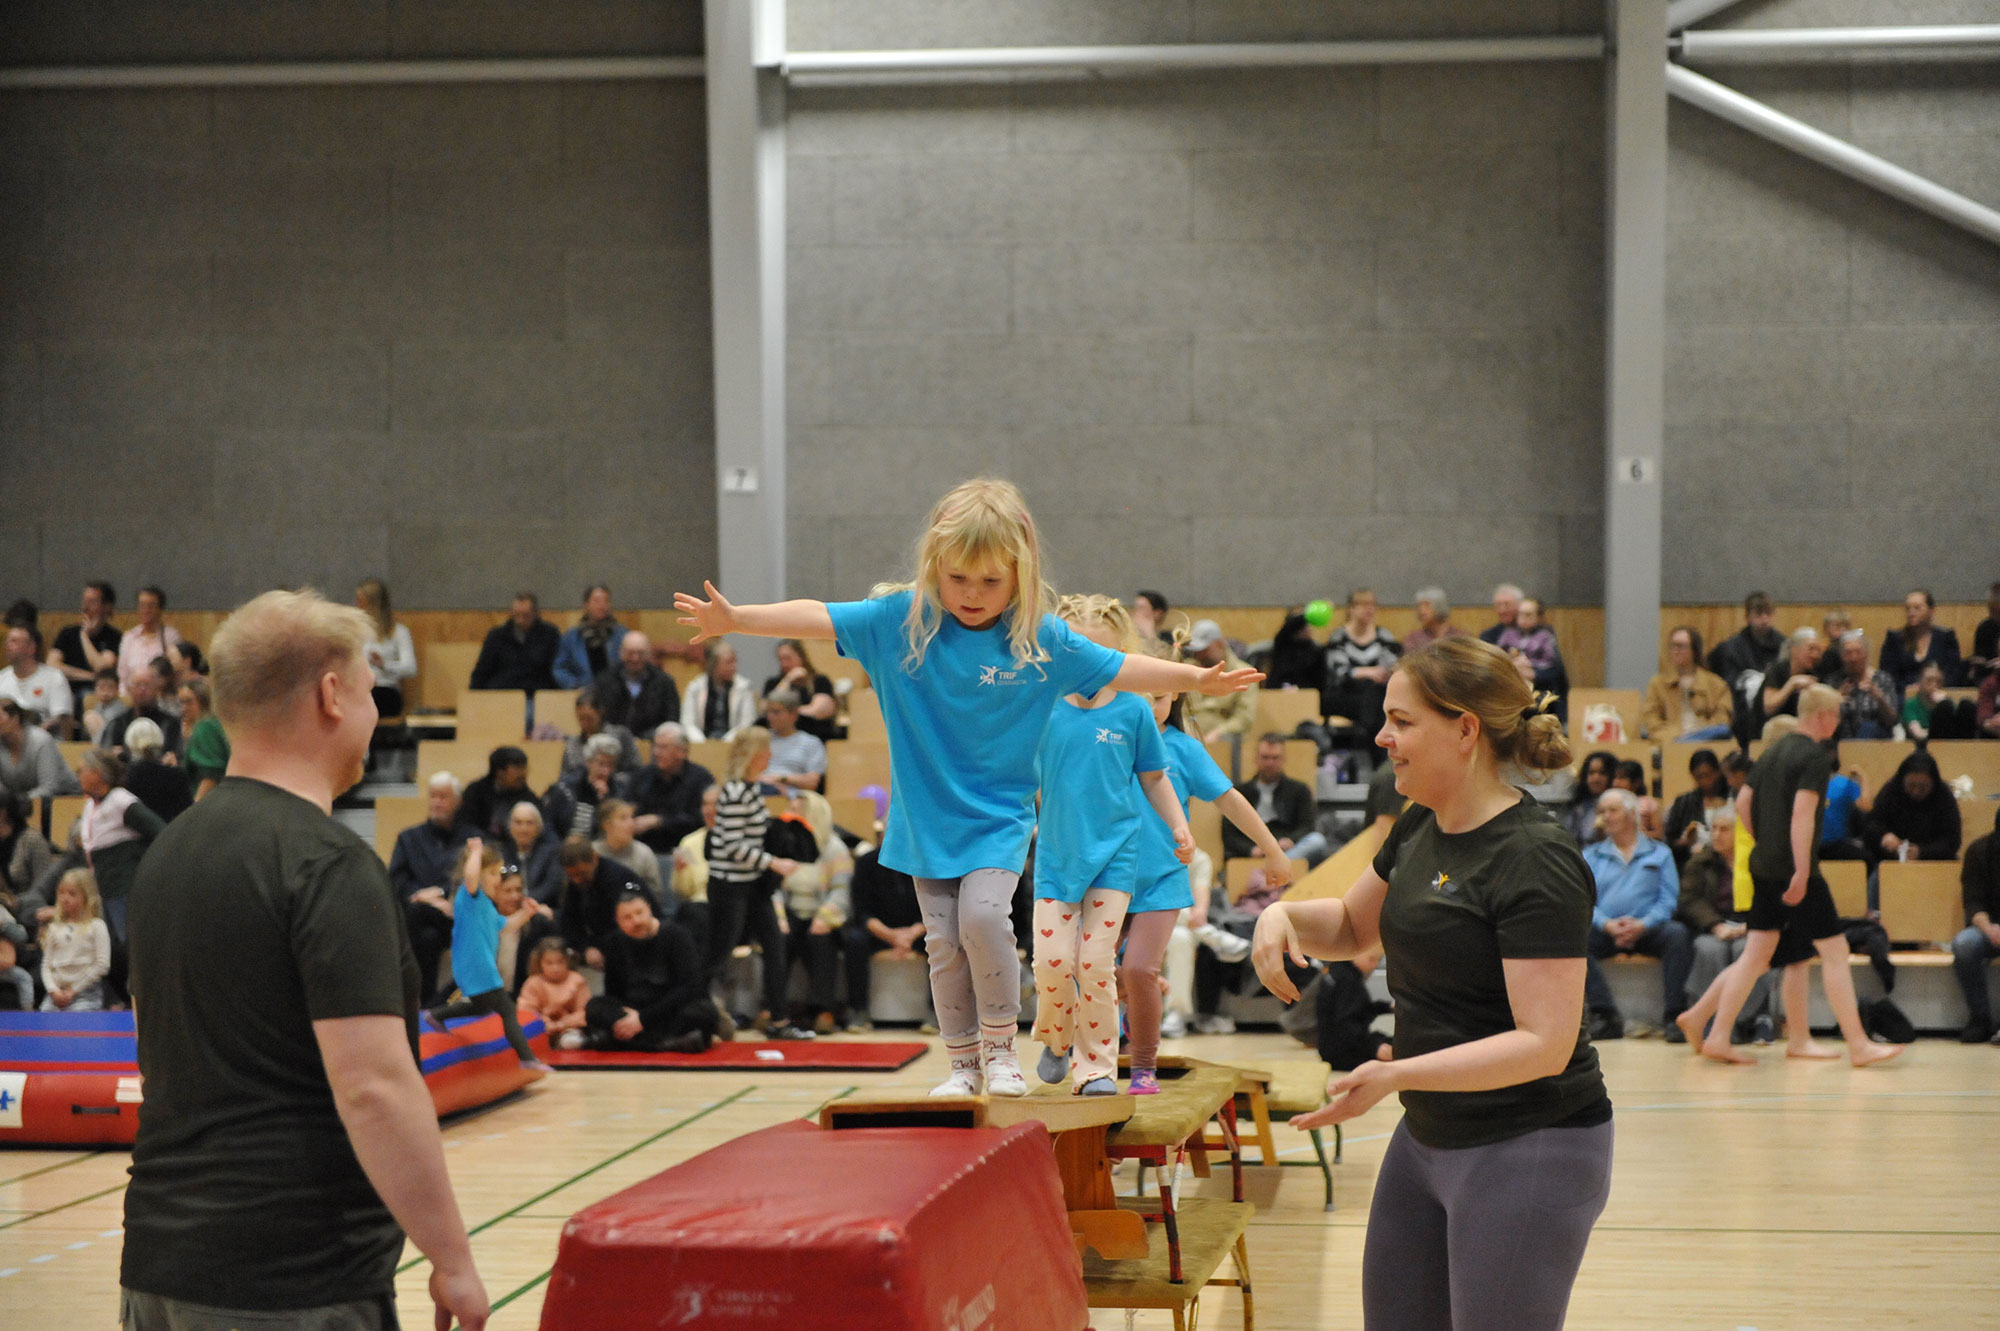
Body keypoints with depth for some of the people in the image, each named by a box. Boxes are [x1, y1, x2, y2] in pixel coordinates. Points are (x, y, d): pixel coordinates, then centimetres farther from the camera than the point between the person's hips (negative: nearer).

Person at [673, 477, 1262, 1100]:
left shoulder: (1042, 639, -7)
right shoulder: (902, 618, -7)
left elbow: (1120, 670, -1)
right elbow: (819, 619, -11)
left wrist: (1198, 679, -9)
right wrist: (733, 618, -20)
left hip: (999, 815, -2)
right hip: (926, 816, 2)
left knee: (983, 916, -21)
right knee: (943, 942, 3)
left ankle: (1000, 1049, -2)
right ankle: (964, 1064, 17)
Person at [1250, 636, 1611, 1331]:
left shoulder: (1536, 861, -21)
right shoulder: (1422, 825, 7)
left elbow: (1545, 1043, -26)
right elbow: (1352, 927, 24)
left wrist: (1396, 1074, -33)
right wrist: (1282, 915, 1)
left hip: (1530, 1151, -9)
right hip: (1429, 1136, 9)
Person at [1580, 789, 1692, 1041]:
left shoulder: (1659, 853, 17)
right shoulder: (1590, 855, 20)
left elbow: (1669, 899, 4)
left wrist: (1643, 924, -15)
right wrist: (1608, 924, -14)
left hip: (1647, 929, -1)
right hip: (1605, 931, 1)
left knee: (1677, 933, -32)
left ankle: (1673, 1015, -31)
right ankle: (1604, 1015, -35)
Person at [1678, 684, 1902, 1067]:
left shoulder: (1774, 751, 15)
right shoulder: (1816, 756, -11)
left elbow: (1742, 803, 18)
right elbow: (1802, 813, -22)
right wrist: (1802, 871, -24)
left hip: (1763, 867, 8)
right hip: (1793, 870, -8)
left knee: (1757, 955, 11)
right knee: (1835, 951, -3)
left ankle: (1717, 1038, 8)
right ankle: (1858, 1046, -2)